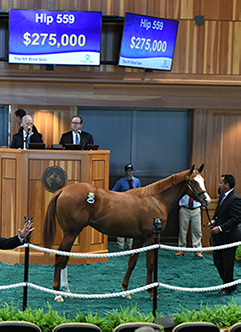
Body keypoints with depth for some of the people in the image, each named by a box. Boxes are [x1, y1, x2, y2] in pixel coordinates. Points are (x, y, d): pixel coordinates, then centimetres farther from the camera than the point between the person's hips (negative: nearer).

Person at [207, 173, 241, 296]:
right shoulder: (222, 196, 11)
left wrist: (220, 228, -24)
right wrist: (213, 221, 3)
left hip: (229, 236, -9)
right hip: (219, 237, 10)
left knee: (228, 263, 2)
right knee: (218, 261, 15)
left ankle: (227, 287, 17)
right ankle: (231, 284, 29)